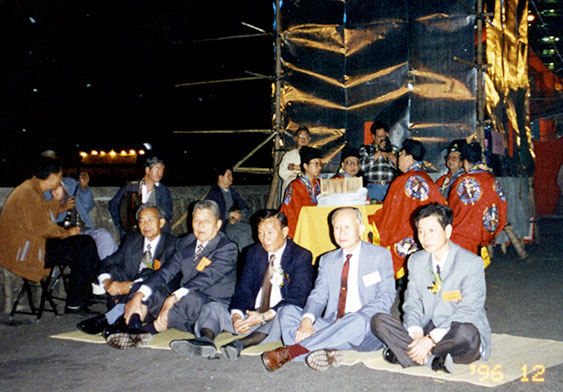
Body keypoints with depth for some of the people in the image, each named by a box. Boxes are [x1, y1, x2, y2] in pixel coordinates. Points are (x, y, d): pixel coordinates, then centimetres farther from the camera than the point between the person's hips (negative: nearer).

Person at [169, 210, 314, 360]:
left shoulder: (301, 256, -4)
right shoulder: (254, 253, 12)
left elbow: (297, 298, -14)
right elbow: (243, 289, 6)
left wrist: (264, 317, -25)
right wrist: (236, 315, -16)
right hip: (251, 314, 5)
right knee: (212, 308, -10)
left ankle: (241, 344, -50)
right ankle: (205, 342, -40)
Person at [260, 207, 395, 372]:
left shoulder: (380, 255, 4)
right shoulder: (327, 260, 16)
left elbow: (385, 298, -5)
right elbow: (318, 295, 5)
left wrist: (350, 322, -19)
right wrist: (307, 321, -18)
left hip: (368, 329, -4)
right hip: (332, 326, 4)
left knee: (357, 320, -38)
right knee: (287, 311, -15)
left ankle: (289, 351, -39)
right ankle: (321, 353, -41)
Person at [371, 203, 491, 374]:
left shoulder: (472, 263, -10)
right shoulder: (416, 261, 9)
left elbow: (467, 311, -16)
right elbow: (411, 303, 5)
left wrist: (431, 339, -24)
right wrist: (417, 334, -17)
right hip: (424, 334, 5)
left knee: (467, 333, -40)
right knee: (379, 321, -16)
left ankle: (402, 353, -24)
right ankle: (434, 360, -26)